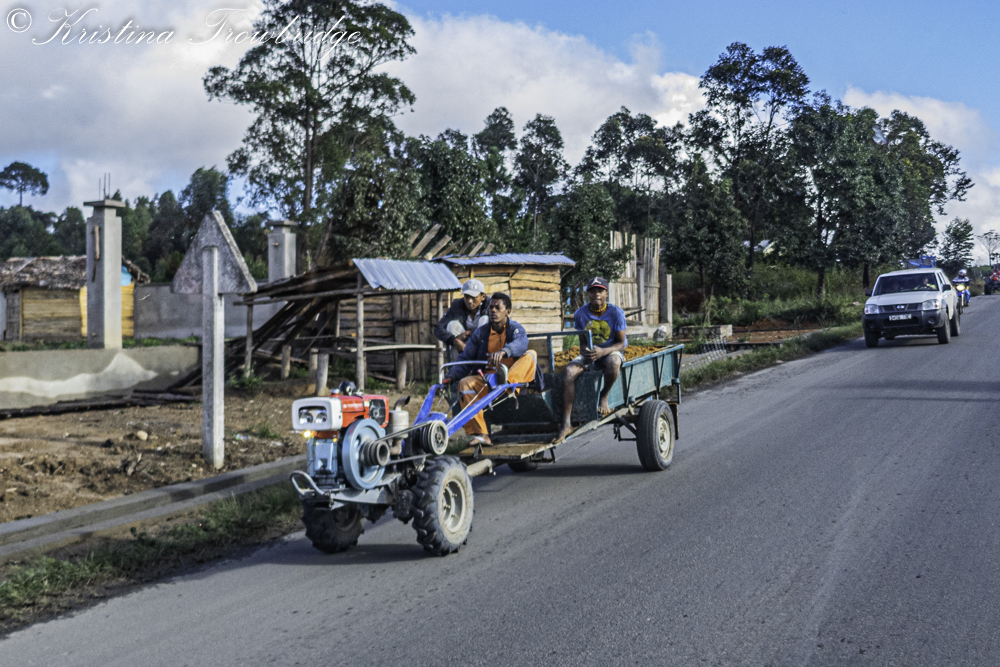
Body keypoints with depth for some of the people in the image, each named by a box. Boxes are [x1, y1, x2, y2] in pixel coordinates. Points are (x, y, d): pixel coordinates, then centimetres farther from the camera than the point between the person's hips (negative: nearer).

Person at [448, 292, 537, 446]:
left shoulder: (515, 329, 1)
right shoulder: (480, 333, 9)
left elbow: (521, 343, -25)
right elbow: (465, 358, 5)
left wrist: (503, 352, -47)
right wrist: (452, 376, -15)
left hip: (515, 377, -2)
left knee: (530, 355, -24)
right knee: (465, 383, -25)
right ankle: (479, 434, -29)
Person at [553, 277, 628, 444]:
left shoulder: (616, 313, -11)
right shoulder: (581, 314, -4)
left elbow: (621, 342, -12)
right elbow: (582, 341, 4)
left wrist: (603, 351, -31)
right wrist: (584, 352, -21)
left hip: (612, 351, -3)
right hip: (589, 354, 3)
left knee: (613, 361, -41)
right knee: (570, 371, -28)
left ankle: (604, 396, -11)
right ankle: (566, 424, -30)